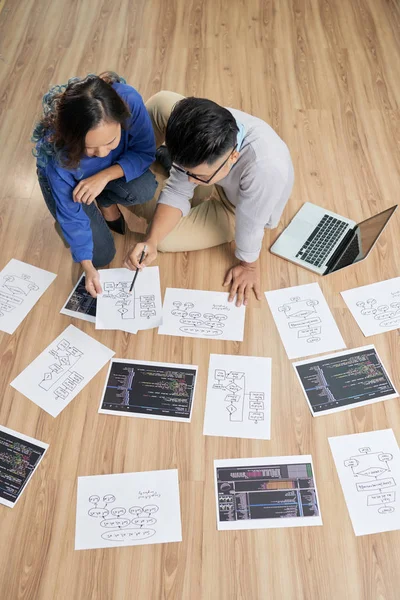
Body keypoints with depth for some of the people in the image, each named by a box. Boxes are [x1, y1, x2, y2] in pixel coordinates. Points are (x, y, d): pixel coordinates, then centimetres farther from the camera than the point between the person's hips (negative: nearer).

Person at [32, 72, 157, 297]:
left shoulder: (129, 100, -37)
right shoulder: (57, 151, -39)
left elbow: (145, 152, -23)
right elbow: (71, 214, -27)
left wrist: (104, 176, -38)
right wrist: (88, 266, -26)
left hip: (114, 169, 3)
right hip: (67, 182, -2)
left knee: (144, 189, -29)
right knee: (101, 255, -9)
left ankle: (106, 200, 4)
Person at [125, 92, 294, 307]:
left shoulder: (264, 167, -47)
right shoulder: (209, 132, -32)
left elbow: (250, 225, -30)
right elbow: (177, 191, -22)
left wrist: (248, 265, -12)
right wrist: (150, 240, -33)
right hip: (222, 173, 3)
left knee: (166, 240, -10)